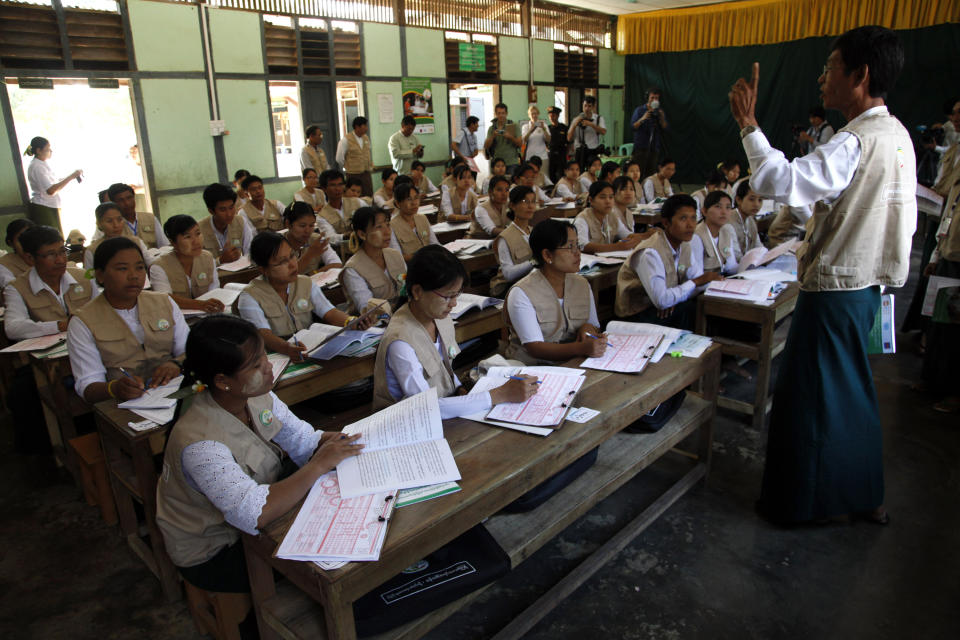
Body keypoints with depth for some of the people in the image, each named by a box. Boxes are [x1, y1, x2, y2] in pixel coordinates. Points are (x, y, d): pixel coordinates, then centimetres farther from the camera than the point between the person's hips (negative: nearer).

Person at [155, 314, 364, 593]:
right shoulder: (200, 443, -33)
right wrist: (320, 463, -35)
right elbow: (254, 514, -42)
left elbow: (304, 441, -3)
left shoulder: (258, 398, -10)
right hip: (213, 556, -7)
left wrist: (331, 443, -25)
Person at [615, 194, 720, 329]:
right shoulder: (650, 253, -26)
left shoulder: (693, 242, -2)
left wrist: (674, 298, -19)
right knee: (689, 308, -26)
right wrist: (697, 281, -20)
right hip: (637, 315, -7)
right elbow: (661, 300, -31)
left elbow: (695, 279, 2)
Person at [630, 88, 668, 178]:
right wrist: (642, 119, -22)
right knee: (638, 173, -10)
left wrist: (662, 118, -13)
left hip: (655, 148, 3)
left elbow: (665, 128, 5)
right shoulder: (639, 110, 2)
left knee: (651, 174, 1)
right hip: (641, 147, -3)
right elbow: (632, 127, -6)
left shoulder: (660, 111, 12)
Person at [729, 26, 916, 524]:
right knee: (851, 390, 21)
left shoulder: (854, 143, -22)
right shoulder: (897, 135, 9)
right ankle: (865, 494, 36)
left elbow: (778, 181, -35)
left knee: (809, 395, 4)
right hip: (866, 283, 10)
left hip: (834, 289, -10)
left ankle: (802, 501, 20)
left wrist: (747, 123, -25)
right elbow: (905, 219, 14)